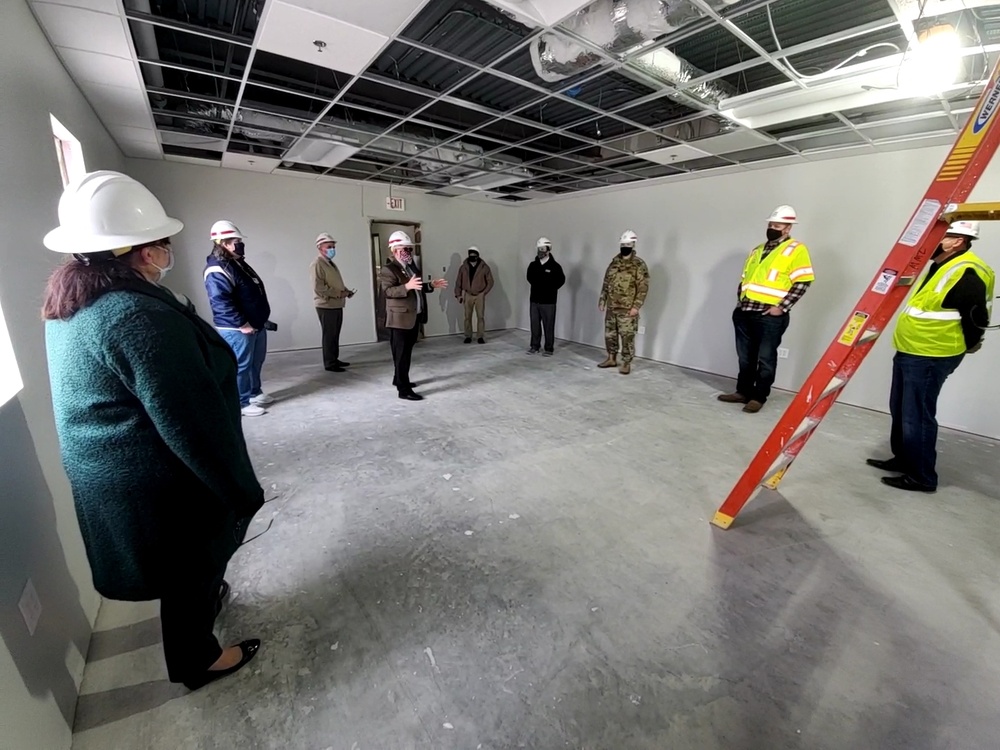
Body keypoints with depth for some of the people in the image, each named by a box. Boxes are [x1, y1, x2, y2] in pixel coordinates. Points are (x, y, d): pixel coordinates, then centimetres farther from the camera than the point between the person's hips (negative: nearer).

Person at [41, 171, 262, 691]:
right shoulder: (140, 315, -29)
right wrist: (242, 490, -18)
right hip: (159, 484, -9)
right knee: (192, 568, 16)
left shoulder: (68, 306, 3)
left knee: (186, 566, 31)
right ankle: (196, 661, 40)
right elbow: (193, 421, -28)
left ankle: (206, 599, 56)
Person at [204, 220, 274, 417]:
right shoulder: (217, 270, -17)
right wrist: (242, 324, -22)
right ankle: (241, 403, 8)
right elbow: (220, 302, -25)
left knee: (256, 362, 19)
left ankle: (255, 393, 34)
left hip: (256, 324, 10)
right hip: (236, 329, -10)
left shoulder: (238, 263, 15)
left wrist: (262, 318, 19)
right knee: (240, 366, -2)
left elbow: (255, 294, 21)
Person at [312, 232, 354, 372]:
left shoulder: (331, 263, 18)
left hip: (337, 305, 9)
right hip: (326, 306, -9)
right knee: (329, 335, -2)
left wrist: (346, 291, 4)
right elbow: (318, 287, -21)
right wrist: (339, 293, -18)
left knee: (335, 335, 15)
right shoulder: (318, 263, -12)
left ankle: (335, 359, 25)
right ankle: (329, 363, 6)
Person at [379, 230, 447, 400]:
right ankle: (404, 389, -1)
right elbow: (386, 291, -24)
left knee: (406, 352, 18)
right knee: (401, 354, -5)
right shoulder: (388, 269, -12)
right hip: (400, 319, -9)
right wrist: (407, 286, -36)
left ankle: (398, 379, 34)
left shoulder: (411, 267, 16)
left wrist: (431, 285, 12)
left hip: (414, 317, 9)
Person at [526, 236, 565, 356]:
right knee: (535, 324, 9)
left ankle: (549, 348, 8)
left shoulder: (555, 266, -8)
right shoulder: (533, 265, 6)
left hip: (548, 301, -4)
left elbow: (561, 280, -2)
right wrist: (536, 287, 11)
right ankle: (535, 346, 21)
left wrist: (550, 289, -1)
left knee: (548, 326, -1)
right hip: (534, 300, 5)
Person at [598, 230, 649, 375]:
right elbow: (606, 282, 16)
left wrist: (636, 306, -18)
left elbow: (643, 287, -12)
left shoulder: (639, 264, -8)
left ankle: (626, 363, 9)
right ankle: (611, 359, 27)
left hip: (627, 309, -6)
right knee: (609, 334, 12)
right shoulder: (615, 262, 11)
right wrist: (602, 299, 11)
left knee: (627, 337, -1)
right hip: (611, 307, 6)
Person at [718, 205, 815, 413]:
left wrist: (781, 307, -14)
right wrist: (740, 300, 12)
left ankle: (758, 397, 10)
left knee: (765, 359, 0)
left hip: (770, 315, -7)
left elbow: (803, 282, -10)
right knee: (745, 357, 12)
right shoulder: (757, 250, 20)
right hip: (745, 312, 7)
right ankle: (743, 392, 23)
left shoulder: (796, 250, -2)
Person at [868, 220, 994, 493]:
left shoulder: (968, 272, -17)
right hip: (909, 351, 10)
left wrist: (967, 346, 1)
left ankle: (922, 476, 7)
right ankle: (902, 459, 31)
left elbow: (977, 316, -15)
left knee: (917, 416, -4)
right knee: (900, 410, 18)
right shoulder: (939, 266, 16)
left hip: (931, 357, -10)